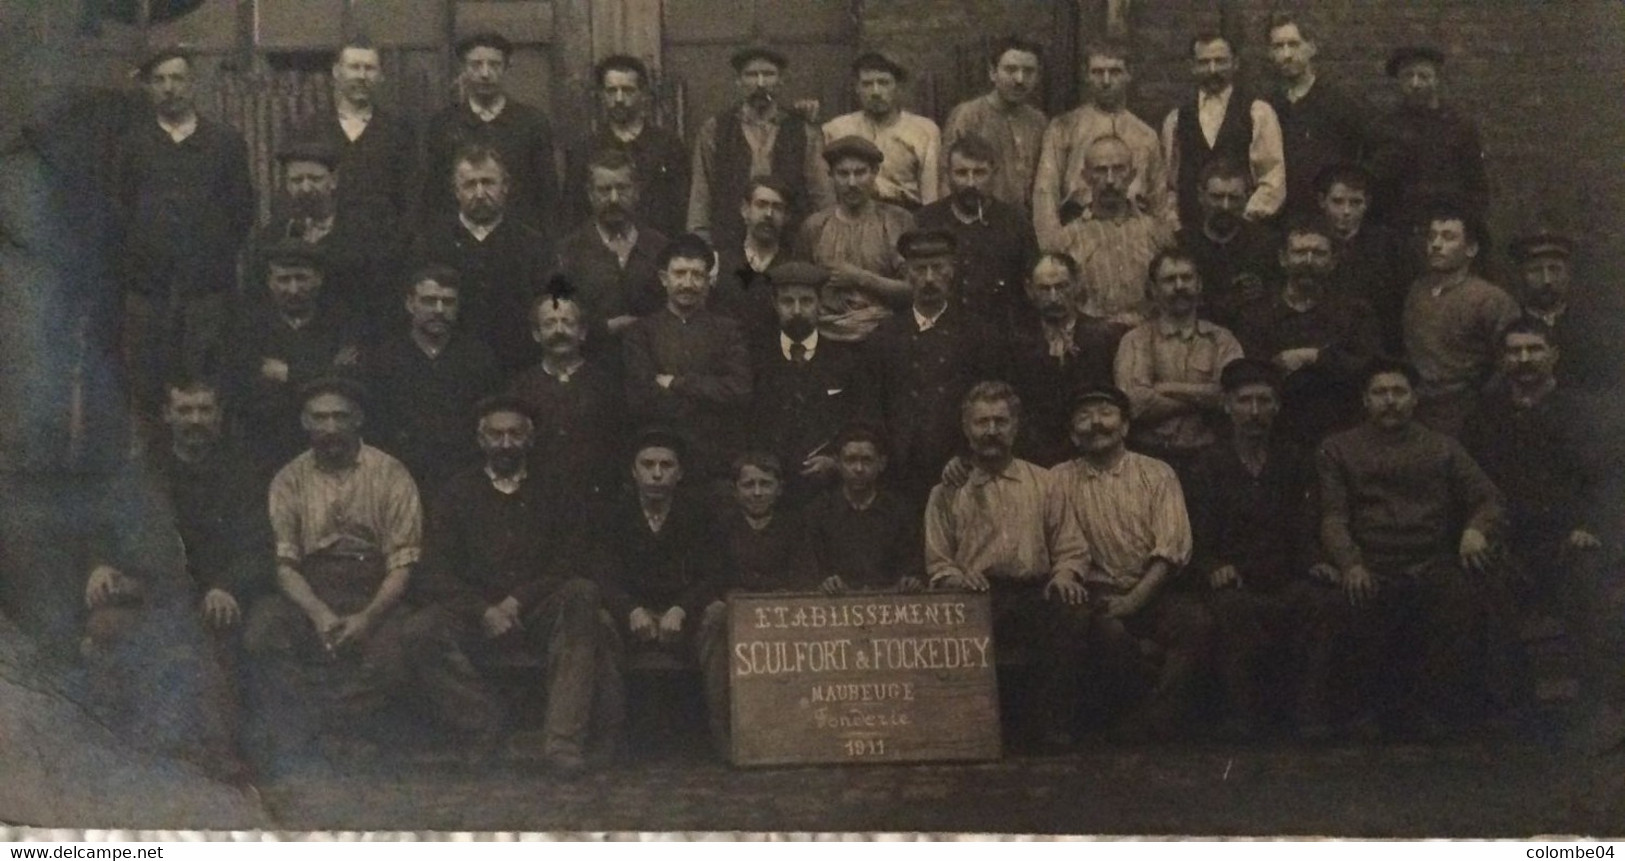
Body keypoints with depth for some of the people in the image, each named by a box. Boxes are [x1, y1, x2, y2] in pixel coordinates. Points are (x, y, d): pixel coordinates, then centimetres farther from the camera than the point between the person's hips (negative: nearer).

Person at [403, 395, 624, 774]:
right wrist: (484, 611, -14)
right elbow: (434, 573, 2)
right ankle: (483, 723, -12)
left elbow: (571, 562, 3)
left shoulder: (551, 493, 14)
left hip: (539, 614, 0)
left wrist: (519, 600, -12)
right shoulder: (458, 492, 12)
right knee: (420, 631, -30)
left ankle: (562, 738, -35)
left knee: (582, 594, -32)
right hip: (476, 614, 0)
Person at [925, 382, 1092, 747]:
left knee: (1073, 613, -33)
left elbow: (1072, 549, 14)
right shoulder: (947, 493, 16)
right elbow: (937, 563, 12)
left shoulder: (1042, 482, 19)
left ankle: (1051, 719, -18)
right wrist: (957, 580, -11)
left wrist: (1065, 575, -8)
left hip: (1036, 592, 1)